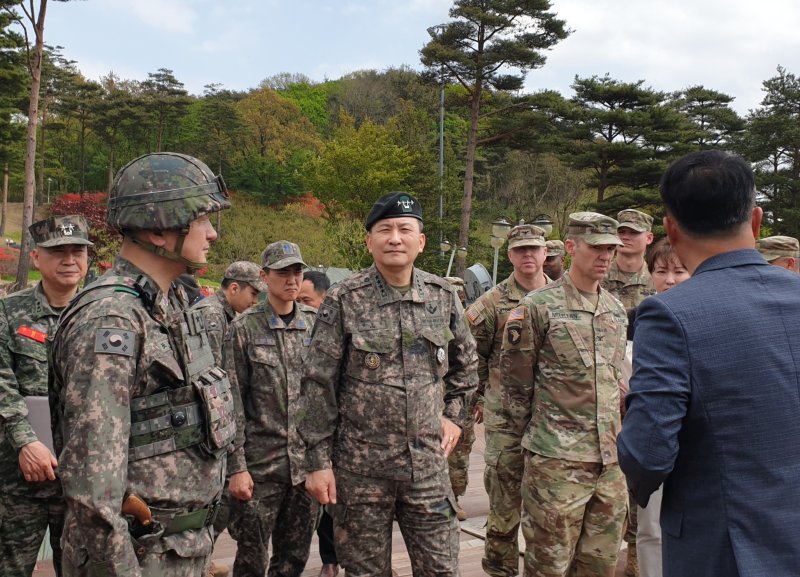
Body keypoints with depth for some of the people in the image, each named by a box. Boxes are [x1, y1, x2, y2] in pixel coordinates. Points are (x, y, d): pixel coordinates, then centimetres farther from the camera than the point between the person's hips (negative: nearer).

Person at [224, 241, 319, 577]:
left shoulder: (316, 325, 6)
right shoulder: (244, 329, -3)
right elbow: (232, 404, -5)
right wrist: (236, 467, -9)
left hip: (306, 462, 3)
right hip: (260, 464, -3)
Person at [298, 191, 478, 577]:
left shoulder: (444, 297, 2)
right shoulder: (343, 301, -8)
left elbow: (465, 363, 19)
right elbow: (319, 386, -6)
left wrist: (454, 414, 11)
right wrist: (318, 461, -7)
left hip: (428, 464, 3)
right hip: (360, 467, -2)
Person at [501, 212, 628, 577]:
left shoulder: (616, 310, 11)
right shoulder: (539, 306, -9)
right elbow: (515, 379, -4)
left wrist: (615, 431, 16)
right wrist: (535, 430, 1)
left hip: (611, 459, 6)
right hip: (557, 461, -6)